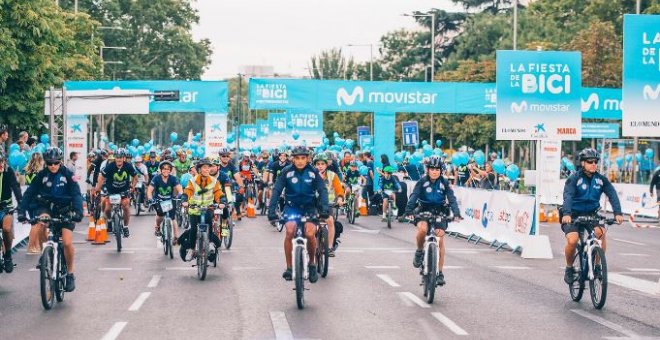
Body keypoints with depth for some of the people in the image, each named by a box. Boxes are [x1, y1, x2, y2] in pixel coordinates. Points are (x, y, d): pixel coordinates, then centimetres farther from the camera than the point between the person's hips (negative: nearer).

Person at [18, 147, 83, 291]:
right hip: (46, 207, 2)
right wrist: (22, 211, -26)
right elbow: (29, 193, -11)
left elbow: (77, 194, -19)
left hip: (65, 210, -2)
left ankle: (70, 273, 3)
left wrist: (78, 212, -36)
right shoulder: (41, 175, -6)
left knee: (67, 242, -16)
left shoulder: (68, 175, -11)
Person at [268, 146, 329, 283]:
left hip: (309, 207, 0)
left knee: (310, 233, -22)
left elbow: (322, 190, -14)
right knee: (290, 230, -26)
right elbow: (276, 190, -15)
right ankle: (289, 267, -13)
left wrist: (324, 208, -31)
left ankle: (312, 263, 4)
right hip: (292, 206, 0)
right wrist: (271, 210, -28)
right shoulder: (287, 171, -11)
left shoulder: (313, 172, -9)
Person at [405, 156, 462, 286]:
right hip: (423, 210, -1)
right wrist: (409, 211, -38)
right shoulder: (422, 181, -11)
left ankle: (440, 273, -1)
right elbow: (414, 196, -21)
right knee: (422, 228, -33)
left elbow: (452, 199, -15)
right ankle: (419, 251, -4)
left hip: (439, 212, 1)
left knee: (440, 239, -9)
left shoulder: (444, 182, -8)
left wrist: (456, 214, -32)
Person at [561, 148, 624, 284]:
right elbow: (568, 196, -27)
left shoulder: (601, 179, -1)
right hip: (573, 215, -3)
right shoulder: (574, 179, -12)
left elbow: (612, 195, -12)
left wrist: (618, 213, -30)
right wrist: (566, 214, -45)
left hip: (591, 214, 3)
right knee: (572, 240, -25)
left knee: (601, 232, -26)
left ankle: (597, 265, -8)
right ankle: (569, 268, 1)